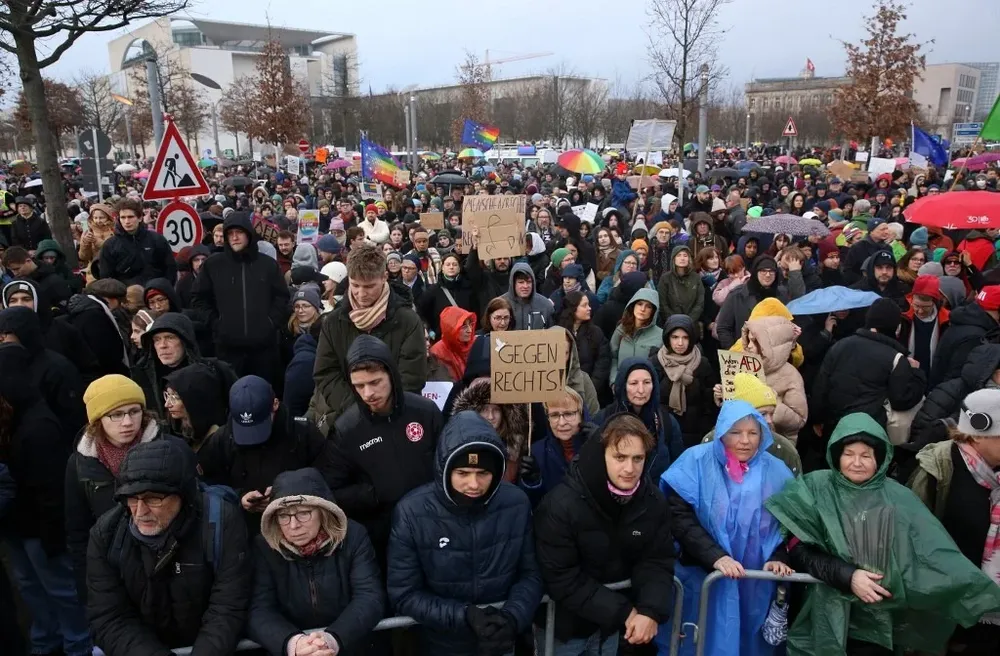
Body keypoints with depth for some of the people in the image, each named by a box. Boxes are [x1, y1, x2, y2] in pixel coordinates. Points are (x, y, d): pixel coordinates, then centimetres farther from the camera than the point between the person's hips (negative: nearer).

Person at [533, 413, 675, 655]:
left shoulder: (654, 501, -10)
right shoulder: (562, 504, -25)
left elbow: (657, 563, -6)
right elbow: (561, 579, -23)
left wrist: (651, 610, -23)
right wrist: (622, 612, -23)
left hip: (611, 625, 4)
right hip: (564, 625, -4)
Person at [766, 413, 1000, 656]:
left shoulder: (899, 498, -3)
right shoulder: (815, 488, -7)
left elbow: (938, 554, -7)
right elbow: (798, 551, -9)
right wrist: (847, 575, -19)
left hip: (883, 624, 1)